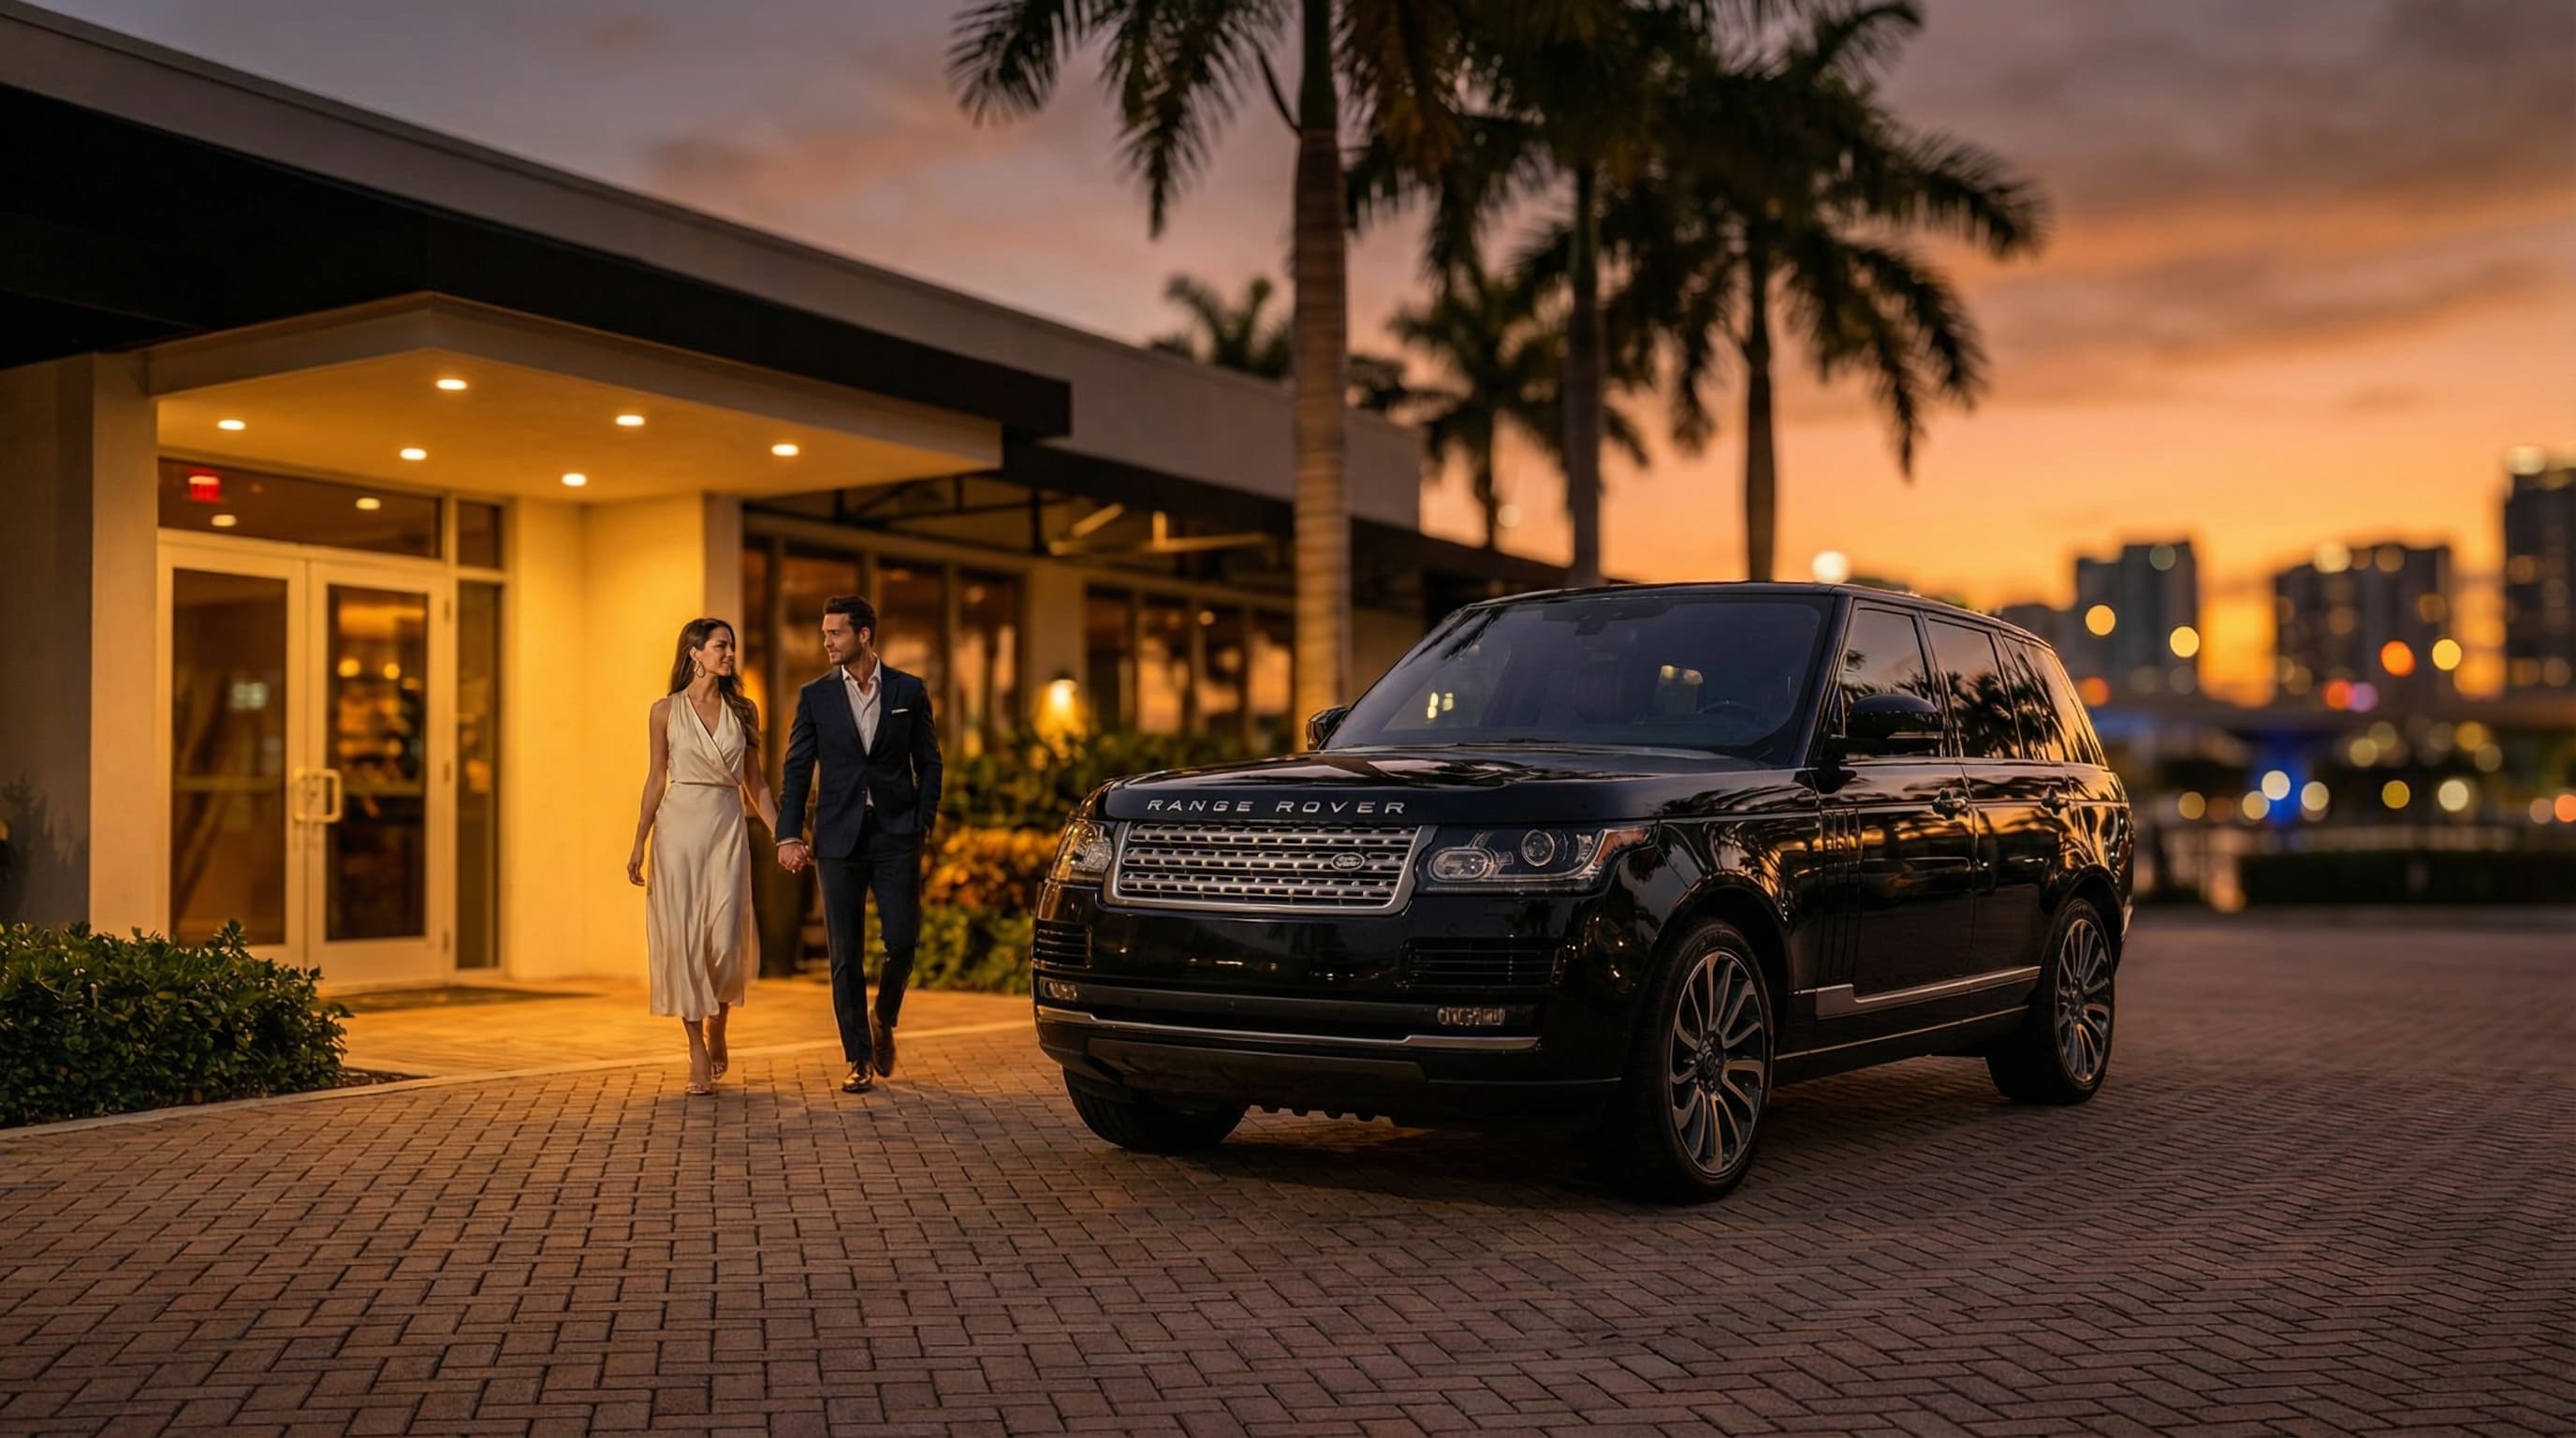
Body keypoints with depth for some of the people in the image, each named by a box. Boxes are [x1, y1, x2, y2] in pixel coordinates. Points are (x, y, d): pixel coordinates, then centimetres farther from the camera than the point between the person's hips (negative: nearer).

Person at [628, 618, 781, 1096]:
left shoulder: (743, 711, 7)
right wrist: (639, 843, 1)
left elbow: (754, 780, 11)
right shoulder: (666, 710, 2)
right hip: (678, 828, -1)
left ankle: (717, 1026, 22)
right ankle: (698, 1051, 7)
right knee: (683, 936, -2)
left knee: (726, 940, -7)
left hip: (727, 828, 1)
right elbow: (657, 778, 5)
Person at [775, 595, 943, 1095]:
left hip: (896, 836, 0)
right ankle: (858, 1060, 10)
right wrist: (789, 835, -2)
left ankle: (883, 1020, 24)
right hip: (839, 838, 1)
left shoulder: (909, 691, 4)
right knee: (844, 955, 1)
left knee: (903, 942, -5)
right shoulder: (815, 696, 5)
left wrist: (924, 825, -1)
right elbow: (797, 769, 6)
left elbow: (929, 763, 8)